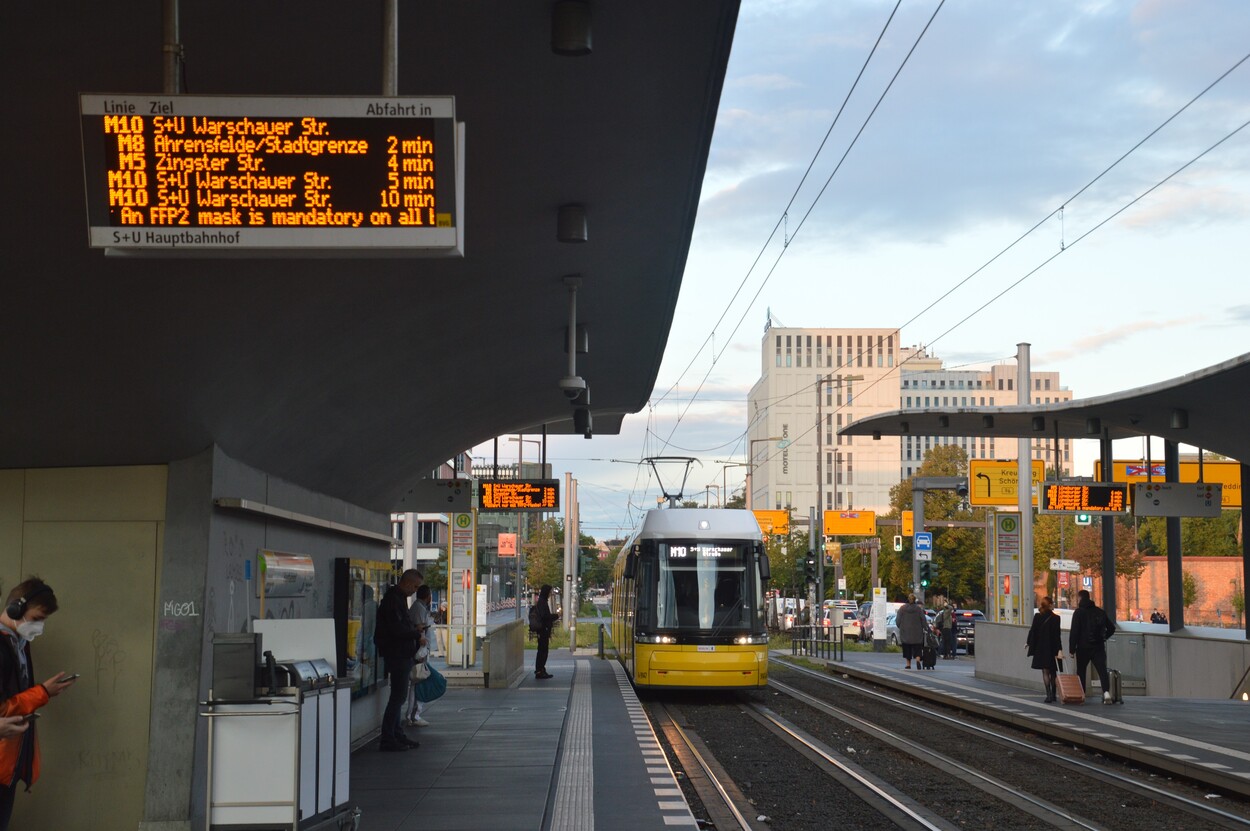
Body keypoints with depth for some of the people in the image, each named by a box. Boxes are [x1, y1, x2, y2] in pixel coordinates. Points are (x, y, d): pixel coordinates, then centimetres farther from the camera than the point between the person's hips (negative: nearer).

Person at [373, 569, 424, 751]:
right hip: (397, 654, -11)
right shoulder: (393, 600, -16)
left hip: (402, 655, 11)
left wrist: (414, 628, 8)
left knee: (398, 696, 15)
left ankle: (397, 735, 22)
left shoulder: (399, 598, 17)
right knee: (398, 696, -9)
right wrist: (417, 633, -13)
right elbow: (396, 629, -23)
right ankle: (387, 740, -7)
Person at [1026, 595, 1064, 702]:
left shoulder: (1037, 617, -3)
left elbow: (1033, 631, 2)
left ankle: (1049, 695, -11)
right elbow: (1057, 635, -13)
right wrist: (1059, 649, -14)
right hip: (1052, 649, -1)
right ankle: (1053, 694, 18)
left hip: (1040, 649, 1)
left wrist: (1028, 642, 16)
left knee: (1045, 672, 2)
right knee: (1053, 672, 14)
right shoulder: (1055, 618, -10)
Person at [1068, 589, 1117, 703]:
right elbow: (1111, 628, 15)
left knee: (1081, 672, 9)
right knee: (1102, 670, -5)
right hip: (1099, 647, 3)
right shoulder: (1100, 612, 10)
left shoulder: (1078, 612, -6)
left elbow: (1074, 632, -12)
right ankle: (1106, 691, -24)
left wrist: (1072, 648, -9)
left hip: (1083, 647, -3)